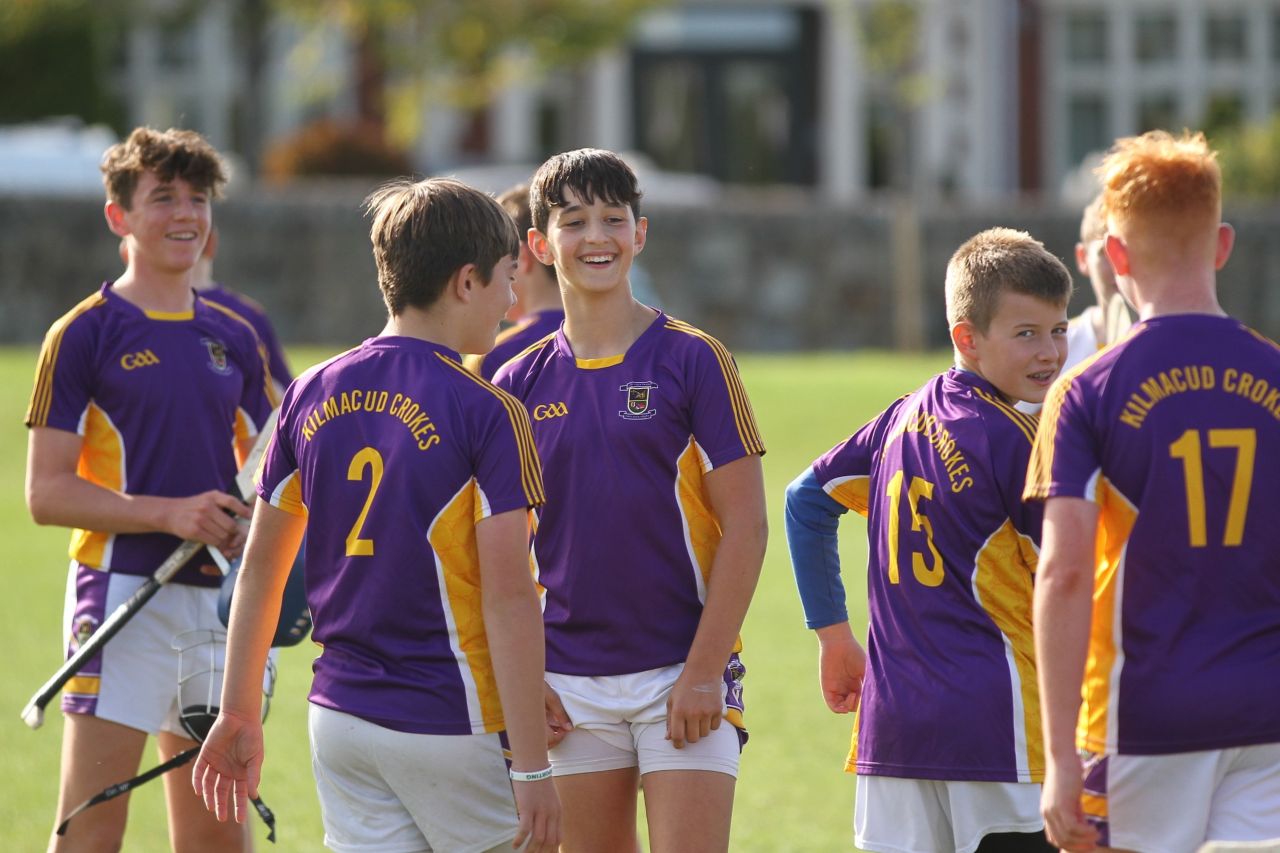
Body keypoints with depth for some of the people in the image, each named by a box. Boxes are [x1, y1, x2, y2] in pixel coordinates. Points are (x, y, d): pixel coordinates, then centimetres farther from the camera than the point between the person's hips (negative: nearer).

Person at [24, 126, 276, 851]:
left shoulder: (234, 338, 13)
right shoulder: (85, 334, -4)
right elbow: (48, 492, -7)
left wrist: (256, 523, -2)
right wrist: (168, 514, -18)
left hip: (219, 598, 6)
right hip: (125, 592, -6)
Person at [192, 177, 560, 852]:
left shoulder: (311, 396, 6)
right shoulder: (487, 414, -12)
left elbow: (260, 565, 11)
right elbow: (508, 597, -16)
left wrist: (238, 713, 19)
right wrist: (532, 766, -15)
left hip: (340, 717, 5)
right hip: (452, 724, -5)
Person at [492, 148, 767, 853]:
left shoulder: (693, 360, -3)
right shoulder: (520, 384, 7)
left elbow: (744, 526, -5)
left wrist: (704, 669, -11)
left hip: (682, 674, -3)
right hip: (571, 686, 3)